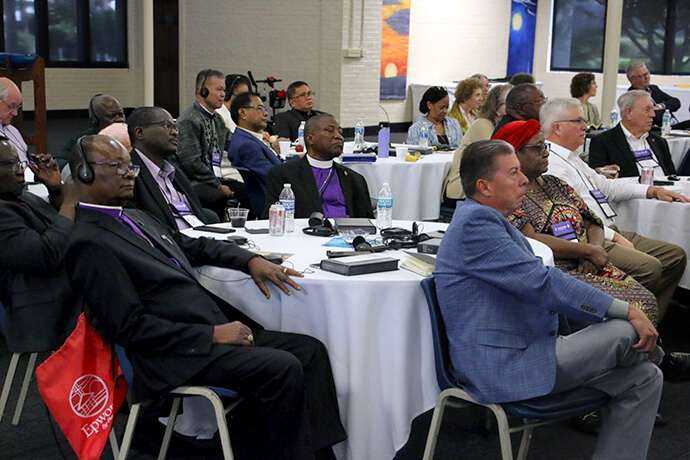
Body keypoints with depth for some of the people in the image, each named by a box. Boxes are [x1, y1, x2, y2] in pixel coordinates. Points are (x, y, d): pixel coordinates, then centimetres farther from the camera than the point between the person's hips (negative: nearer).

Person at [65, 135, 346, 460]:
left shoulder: (136, 218, 18)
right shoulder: (89, 243, -10)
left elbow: (195, 246, 27)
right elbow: (129, 327, -16)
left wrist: (251, 260, 8)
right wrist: (212, 334, -16)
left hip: (218, 328, 9)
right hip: (175, 356, -9)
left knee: (310, 350, -3)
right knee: (284, 368, -23)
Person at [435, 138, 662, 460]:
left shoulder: (489, 221, 18)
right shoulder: (475, 221, -16)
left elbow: (535, 284, 19)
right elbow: (540, 283, -22)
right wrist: (627, 312, -16)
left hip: (526, 352, 11)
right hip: (504, 368, -11)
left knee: (643, 378, 6)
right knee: (627, 331, -14)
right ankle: (649, 350, 20)